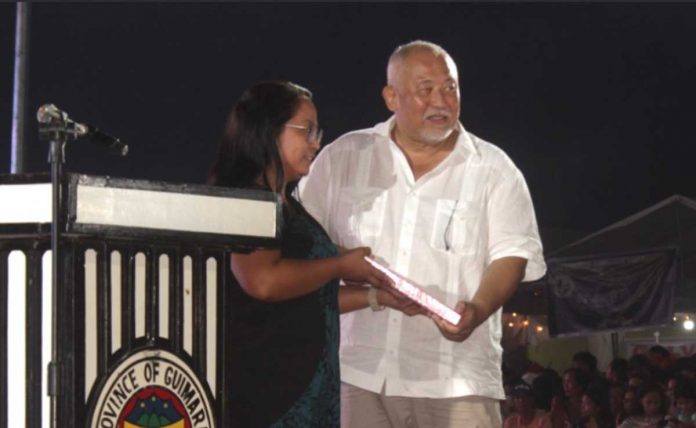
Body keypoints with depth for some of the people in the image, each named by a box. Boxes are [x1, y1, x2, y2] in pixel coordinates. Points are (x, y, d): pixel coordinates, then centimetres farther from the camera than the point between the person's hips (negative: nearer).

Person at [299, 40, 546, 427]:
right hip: (359, 374, 2)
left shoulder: (493, 170, 7)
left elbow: (511, 254, -1)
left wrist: (478, 310, -20)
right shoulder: (344, 158, 11)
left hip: (456, 380, -2)